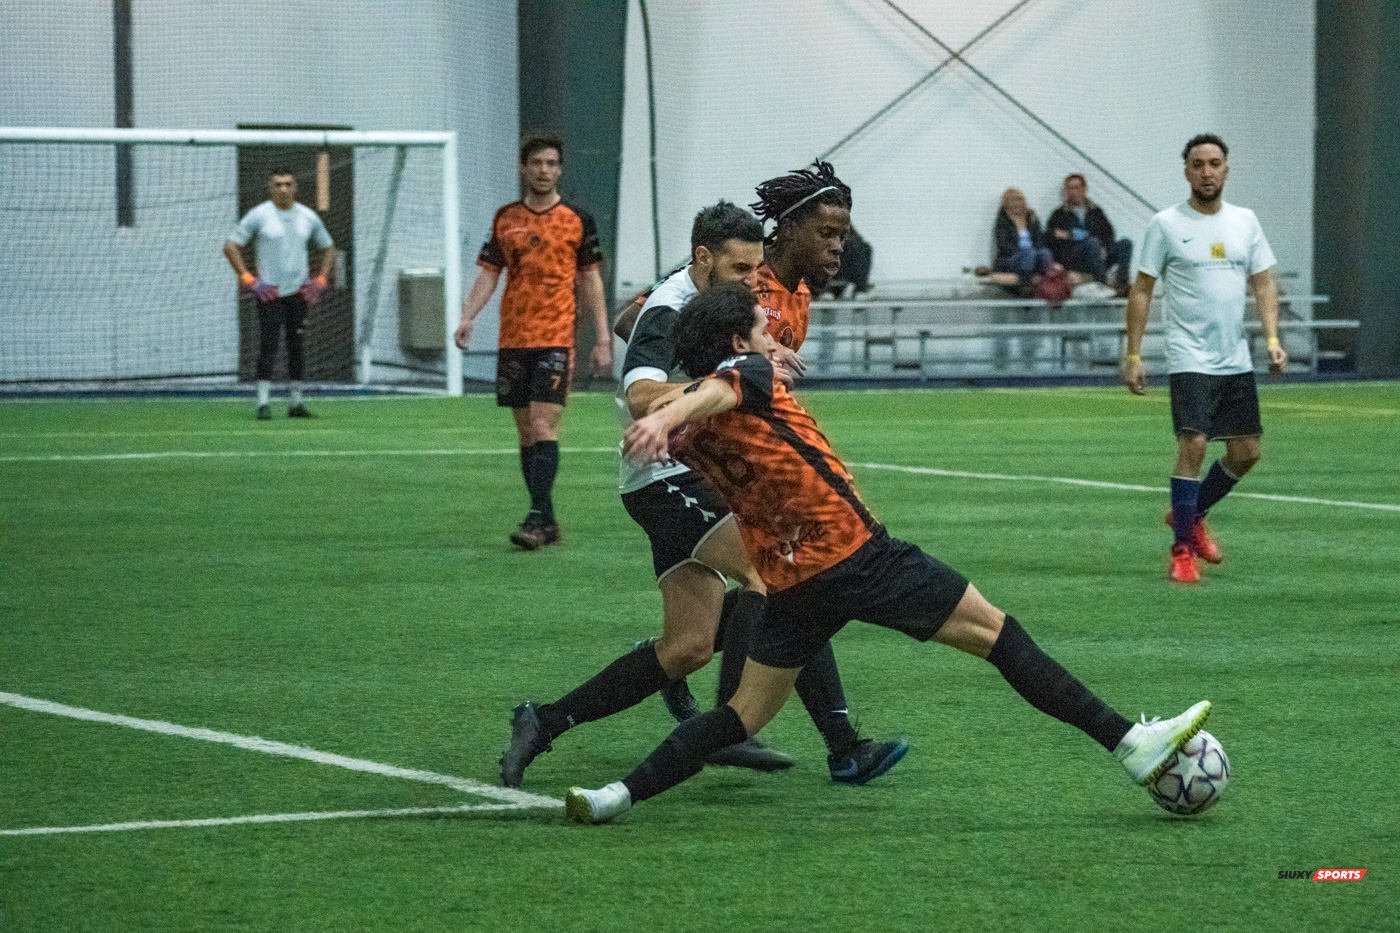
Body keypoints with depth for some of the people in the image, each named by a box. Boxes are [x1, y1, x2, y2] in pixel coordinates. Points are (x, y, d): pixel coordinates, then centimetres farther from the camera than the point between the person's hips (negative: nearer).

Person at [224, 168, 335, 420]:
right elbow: (231, 246, -3)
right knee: (268, 345, -10)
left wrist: (320, 280, 9)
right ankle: (264, 403, -10)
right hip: (269, 292, -4)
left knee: (297, 345, 5)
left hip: (299, 292, 4)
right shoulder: (258, 215, -4)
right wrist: (247, 278, -10)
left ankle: (295, 402, 12)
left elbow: (328, 248, 21)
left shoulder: (308, 217, 8)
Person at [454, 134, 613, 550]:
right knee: (526, 433, 7)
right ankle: (547, 521, 15)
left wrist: (602, 339, 4)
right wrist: (467, 317, -6)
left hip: (556, 340, -4)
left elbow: (590, 281, 7)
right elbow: (488, 273, 10)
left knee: (543, 428, -14)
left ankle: (535, 521, -17)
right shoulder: (505, 218, 9)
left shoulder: (577, 220, 2)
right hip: (513, 340, 4)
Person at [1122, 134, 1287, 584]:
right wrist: (1133, 355, -7)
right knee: (1193, 445, -16)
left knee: (1246, 452, 7)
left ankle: (1189, 514, 30)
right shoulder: (1166, 225, -4)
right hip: (1190, 359, -5)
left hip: (1236, 359, 5)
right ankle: (1182, 550, -7)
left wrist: (1273, 337, -4)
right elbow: (1141, 290, -2)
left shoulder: (1245, 222, 8)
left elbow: (1263, 282, 10)